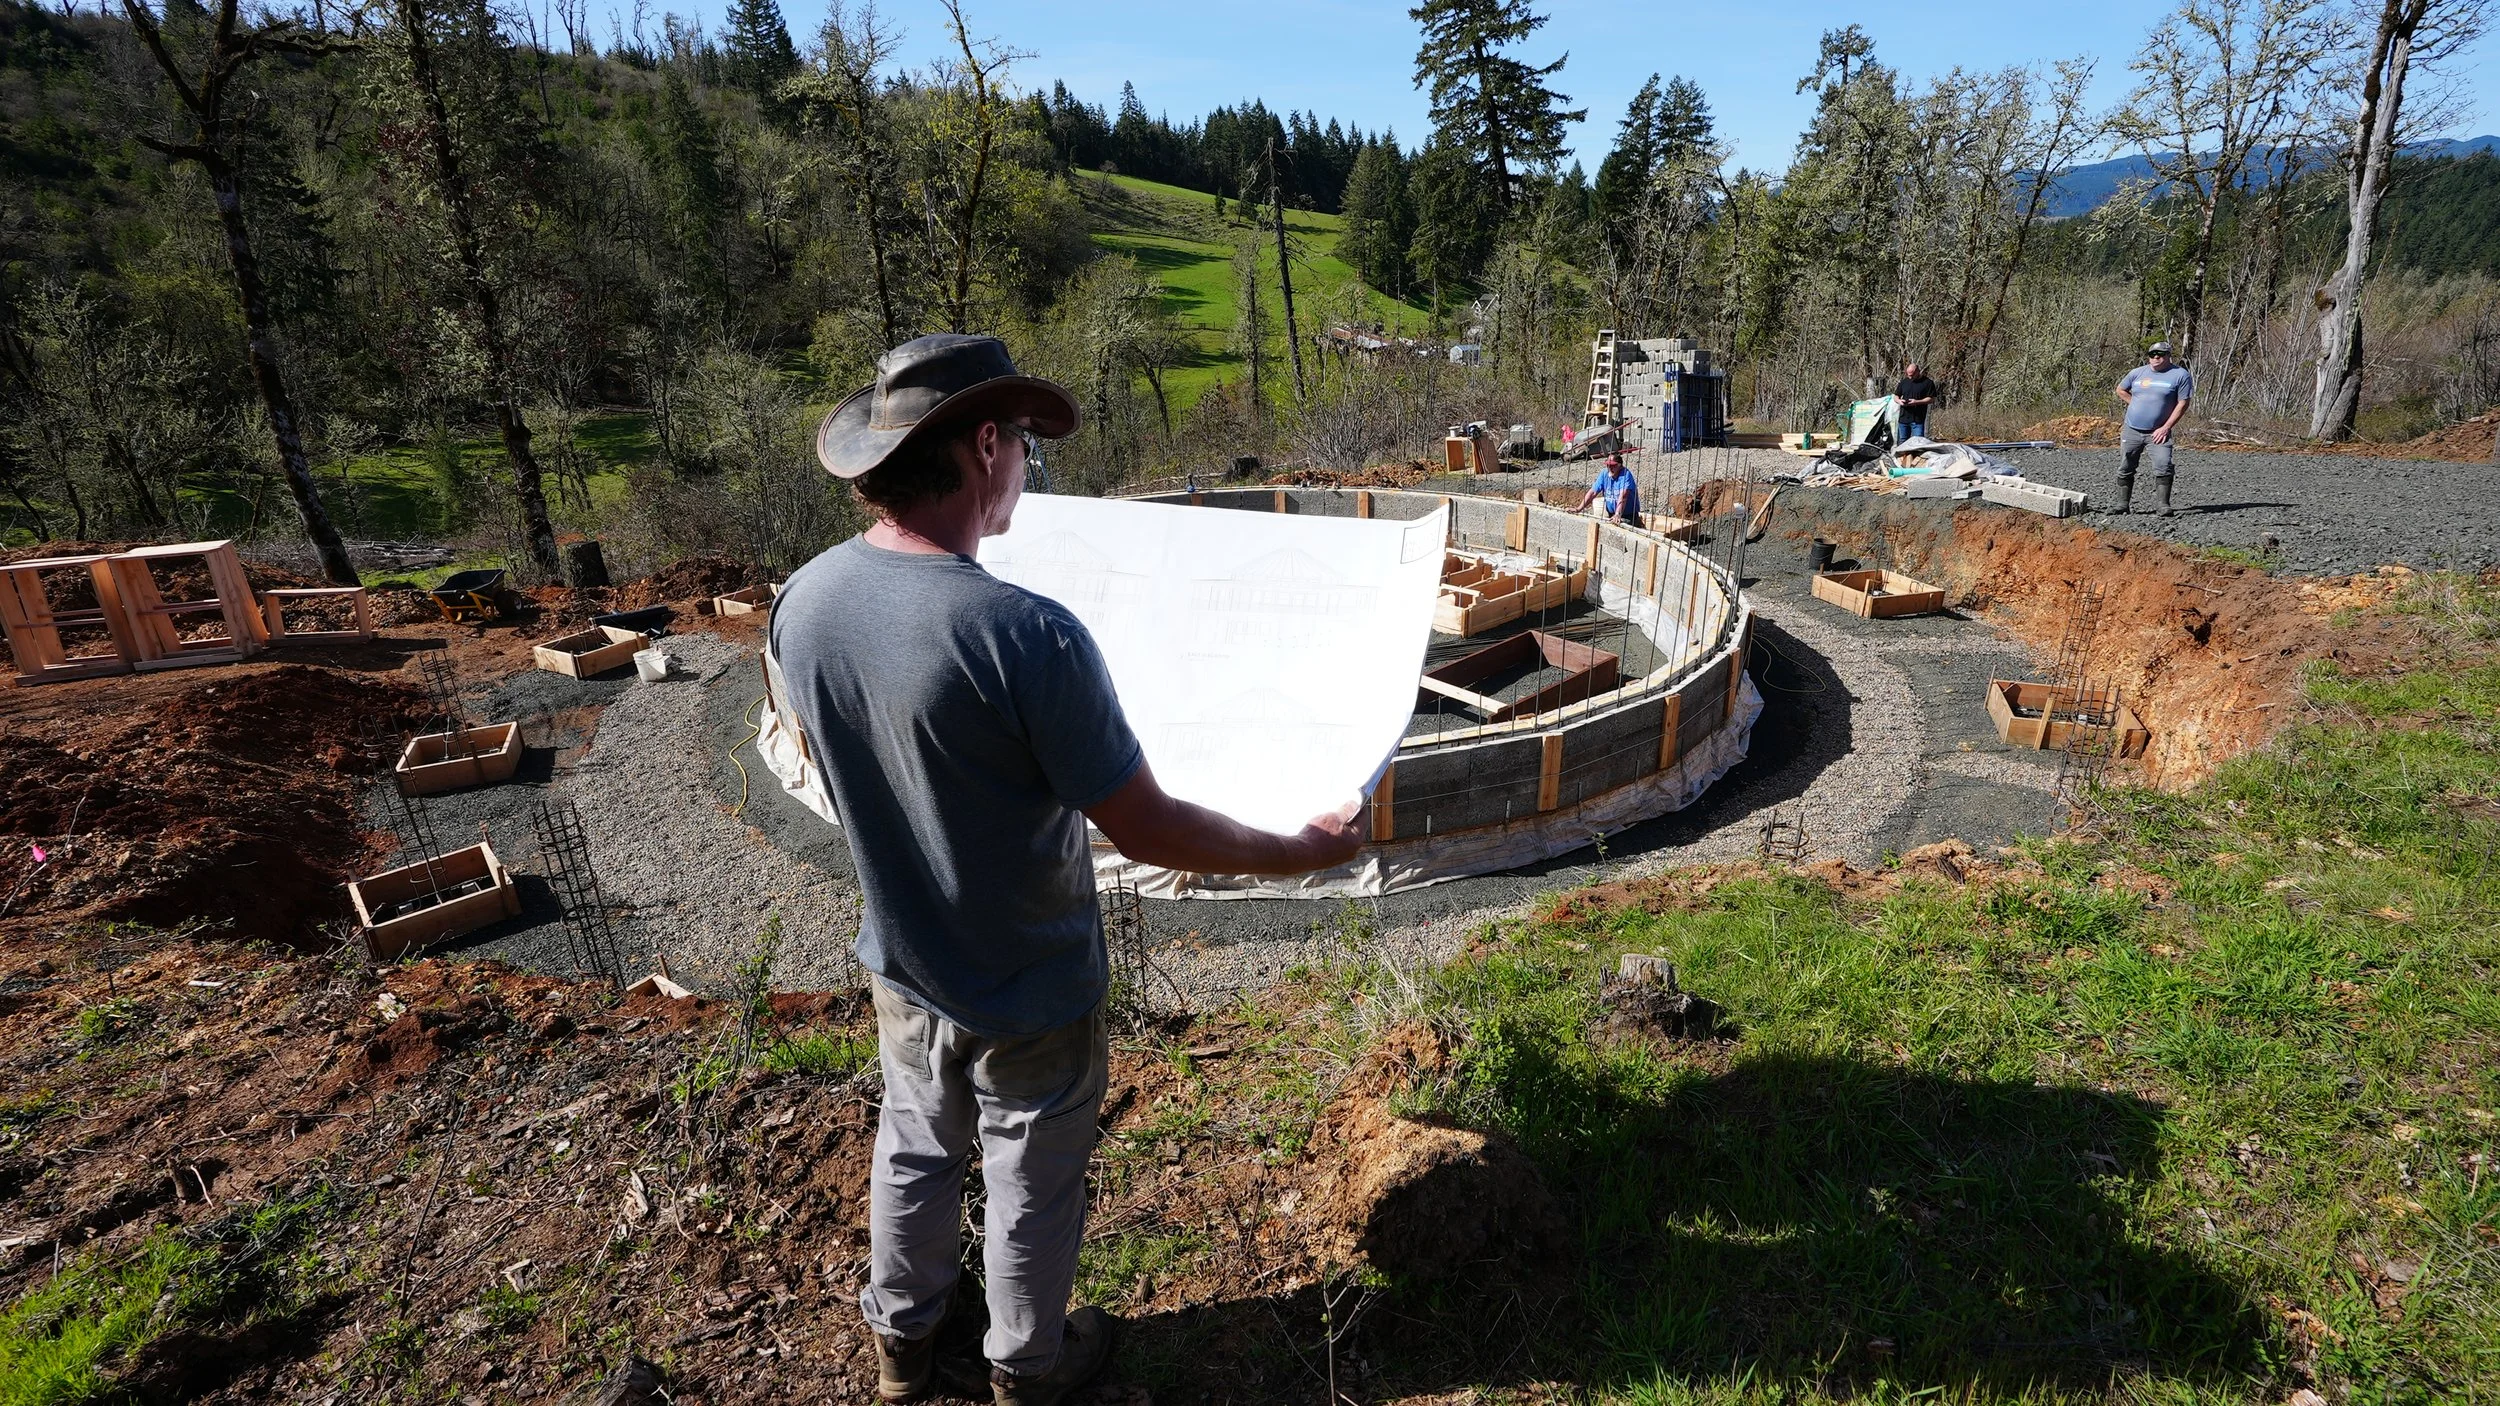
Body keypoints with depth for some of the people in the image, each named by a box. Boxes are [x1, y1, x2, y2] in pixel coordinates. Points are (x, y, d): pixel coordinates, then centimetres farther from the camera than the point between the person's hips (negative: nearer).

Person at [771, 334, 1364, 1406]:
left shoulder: (802, 602, -14)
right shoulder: (1028, 635, -35)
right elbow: (1148, 833, -26)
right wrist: (1300, 852, -11)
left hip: (901, 966, 6)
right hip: (1027, 995, -5)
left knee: (914, 1153, 29)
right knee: (1032, 1188, 21)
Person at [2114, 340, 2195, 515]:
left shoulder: (2180, 374, -2)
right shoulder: (2137, 373, 8)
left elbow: (2183, 403, -5)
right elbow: (2121, 390, 23)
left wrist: (2166, 428, -12)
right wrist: (2137, 405, 9)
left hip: (2158, 433, -3)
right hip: (2131, 431, 3)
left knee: (2163, 468, -15)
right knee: (2125, 470, 5)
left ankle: (2165, 506, -12)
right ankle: (2123, 505, 13)